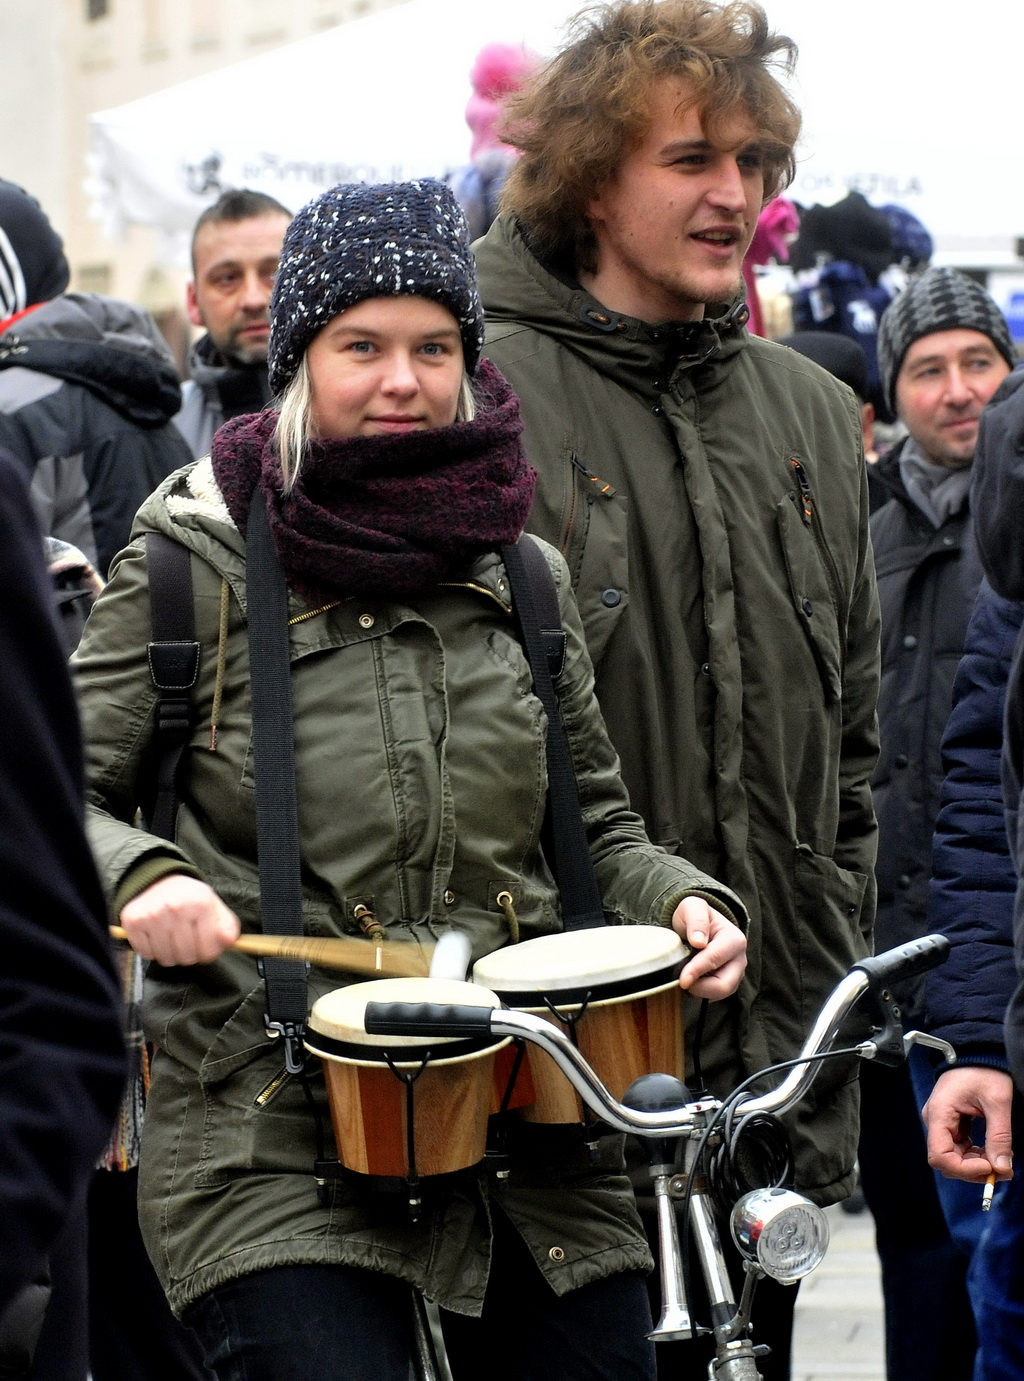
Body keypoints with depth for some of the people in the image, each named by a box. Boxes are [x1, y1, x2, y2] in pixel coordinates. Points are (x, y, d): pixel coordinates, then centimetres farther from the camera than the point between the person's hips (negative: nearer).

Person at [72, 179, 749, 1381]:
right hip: (272, 1134, -4)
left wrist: (682, 899, -1)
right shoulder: (200, 562, 0)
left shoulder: (519, 574, 12)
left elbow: (594, 828, 19)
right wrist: (138, 875, -20)